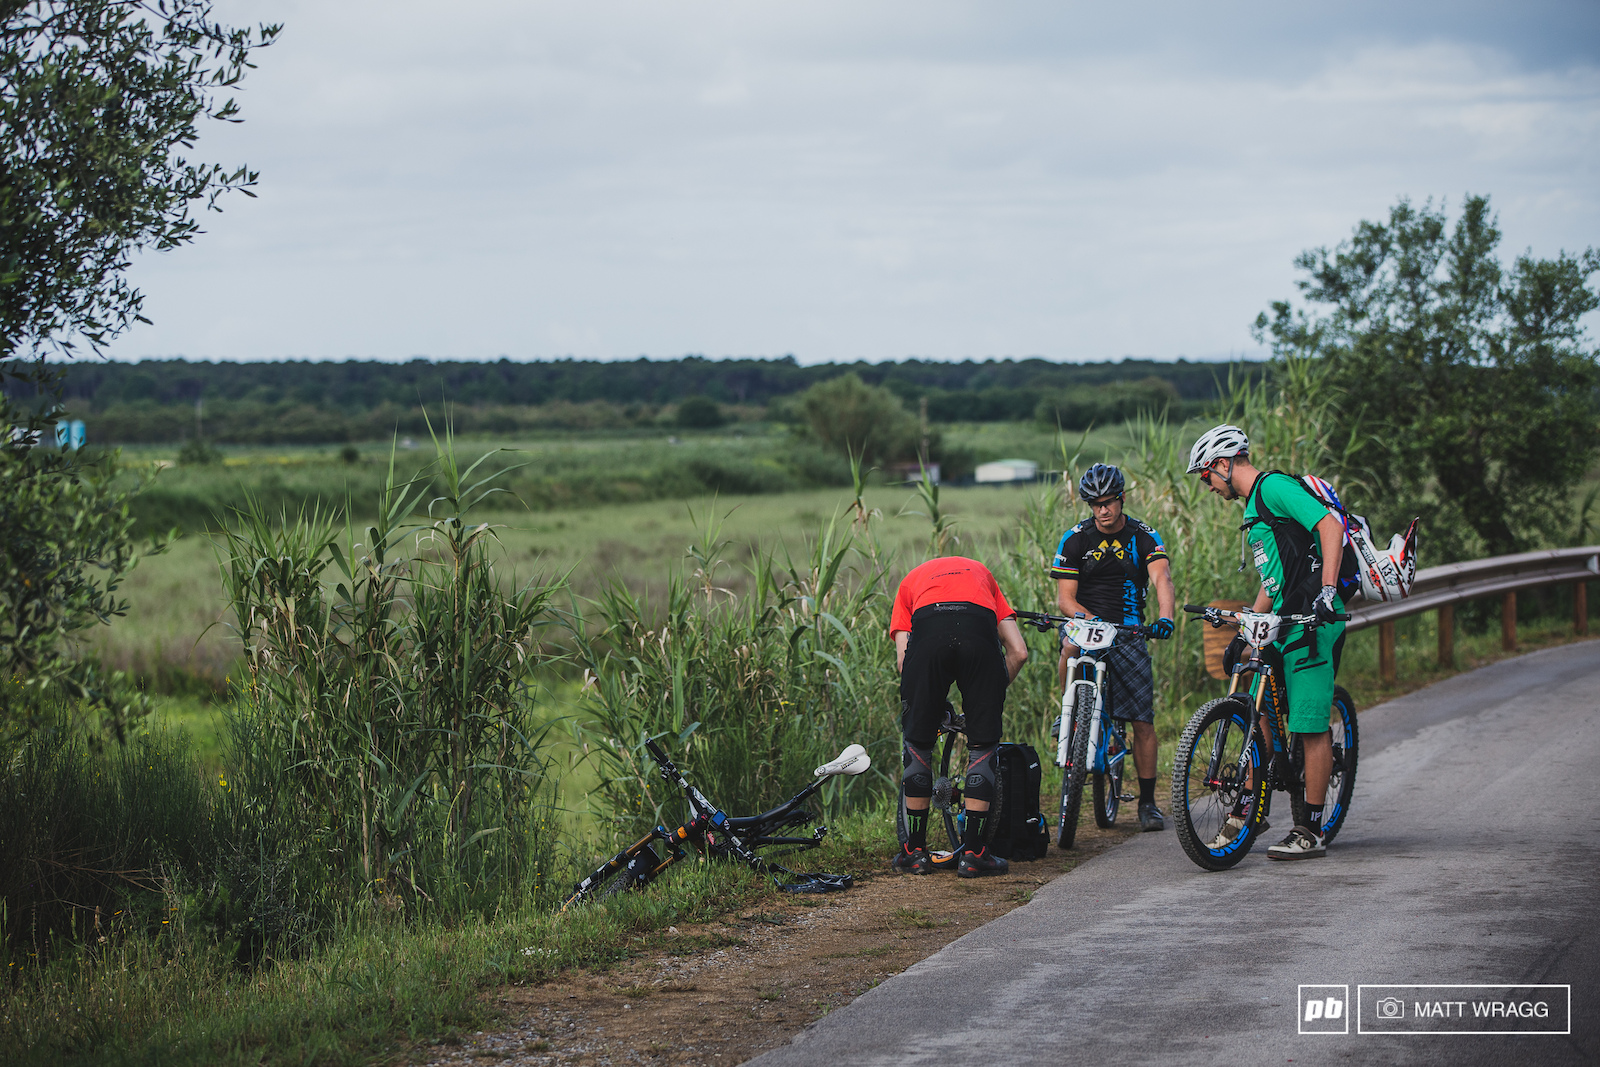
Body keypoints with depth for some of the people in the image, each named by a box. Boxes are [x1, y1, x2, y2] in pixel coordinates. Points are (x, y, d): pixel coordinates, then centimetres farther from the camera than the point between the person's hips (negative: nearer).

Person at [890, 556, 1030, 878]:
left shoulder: (912, 580, 38)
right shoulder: (981, 574, 41)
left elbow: (903, 658, 18)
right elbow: (1018, 652, 25)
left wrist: (930, 703, 29)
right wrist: (992, 694, 37)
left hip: (927, 633, 0)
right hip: (980, 630, 0)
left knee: (917, 744, 16)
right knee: (982, 747, 14)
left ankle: (915, 851, 22)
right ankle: (973, 853, 14)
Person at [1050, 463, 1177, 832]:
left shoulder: (1144, 537, -3)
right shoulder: (1075, 539, -2)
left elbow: (1162, 579, -20)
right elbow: (1065, 598, -6)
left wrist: (1165, 616, -41)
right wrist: (1092, 620, -27)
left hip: (1128, 635, 0)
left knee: (1143, 722, -5)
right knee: (1072, 647, -39)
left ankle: (1147, 802, 7)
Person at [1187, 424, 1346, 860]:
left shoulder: (1274, 487, -10)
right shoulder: (1254, 506, 21)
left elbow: (1330, 526, -21)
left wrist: (1327, 589, -28)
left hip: (1313, 621, -10)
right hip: (1282, 624, 10)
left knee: (1311, 725, -6)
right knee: (1263, 717, 11)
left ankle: (1312, 832, -2)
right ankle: (1246, 811, 18)